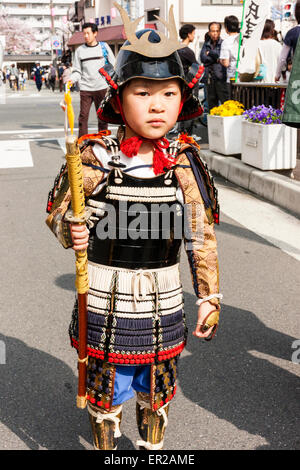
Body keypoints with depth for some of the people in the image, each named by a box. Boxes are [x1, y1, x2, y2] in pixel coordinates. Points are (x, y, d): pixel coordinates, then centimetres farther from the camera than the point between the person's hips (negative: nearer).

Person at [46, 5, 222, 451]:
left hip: (164, 302, 2)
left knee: (157, 389, 21)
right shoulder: (95, 158, -13)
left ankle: (153, 446, 47)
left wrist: (210, 297, 3)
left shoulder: (184, 162, -7)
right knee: (107, 388, 15)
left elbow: (202, 235, 0)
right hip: (105, 299, -1)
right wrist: (69, 231, -24)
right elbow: (57, 211, 0)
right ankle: (106, 448, 43)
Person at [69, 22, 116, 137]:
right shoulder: (80, 50, 8)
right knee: (83, 116, -5)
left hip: (102, 88, 0)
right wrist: (72, 79, -11)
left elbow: (113, 66, 8)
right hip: (85, 89, 0)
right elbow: (77, 71, 8)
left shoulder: (104, 47, 6)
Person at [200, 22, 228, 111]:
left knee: (224, 100, -10)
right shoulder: (206, 44, 15)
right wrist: (216, 59, -9)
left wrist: (210, 53, -2)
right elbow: (203, 58, 1)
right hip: (209, 77, 5)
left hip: (221, 77, -4)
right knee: (211, 102, 8)